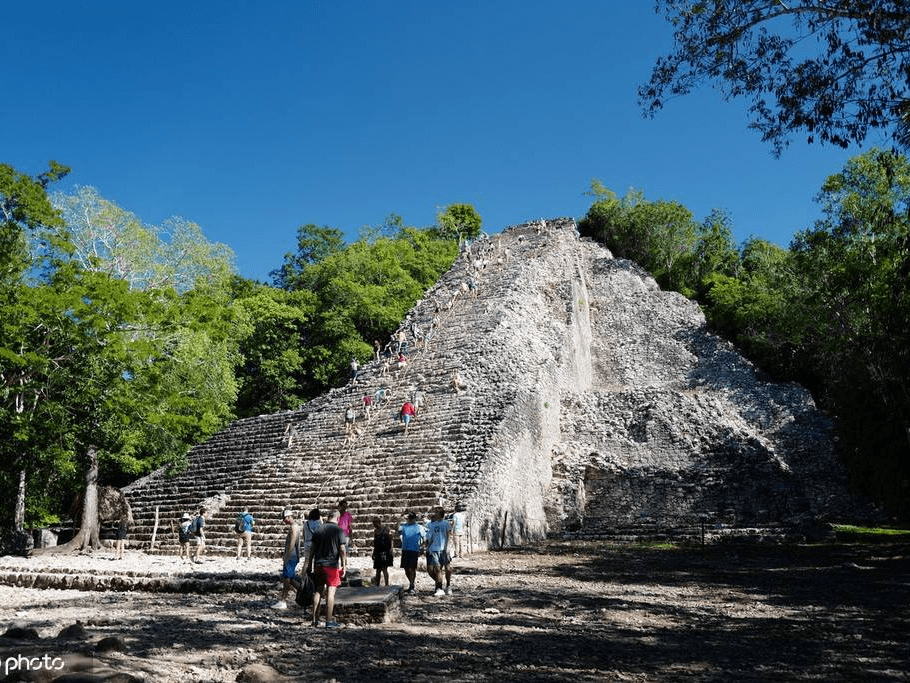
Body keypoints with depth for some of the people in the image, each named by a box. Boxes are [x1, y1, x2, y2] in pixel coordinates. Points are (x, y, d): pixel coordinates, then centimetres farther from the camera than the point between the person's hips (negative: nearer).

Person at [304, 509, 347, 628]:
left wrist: (309, 565, 16)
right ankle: (329, 621, -2)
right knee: (330, 592, -2)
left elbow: (312, 549, 9)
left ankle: (315, 619, 14)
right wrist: (343, 567, -3)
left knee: (318, 591, 12)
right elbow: (342, 550, -9)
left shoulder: (318, 530, 7)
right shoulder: (338, 531, -6)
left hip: (318, 565, 5)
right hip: (332, 565, -5)